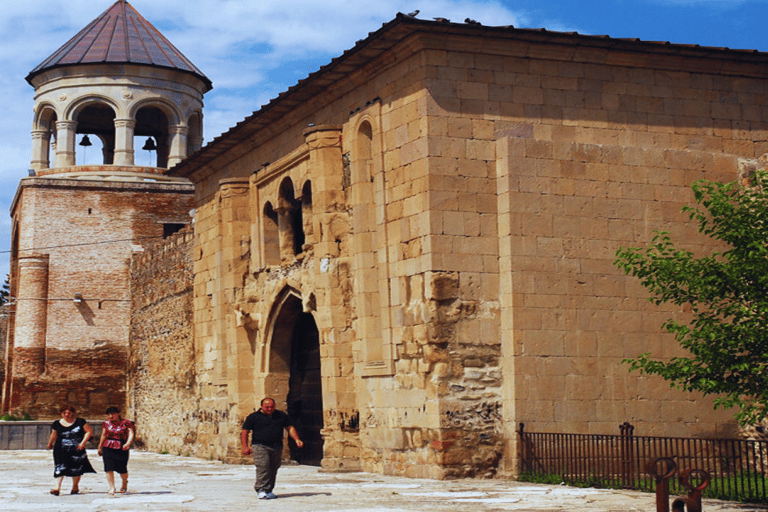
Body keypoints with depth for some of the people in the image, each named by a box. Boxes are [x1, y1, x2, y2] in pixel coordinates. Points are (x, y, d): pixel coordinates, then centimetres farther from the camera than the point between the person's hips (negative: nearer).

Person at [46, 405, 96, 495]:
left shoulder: (80, 422, -2)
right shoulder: (57, 424, 3)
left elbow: (89, 432, 0)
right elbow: (54, 435, 19)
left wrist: (83, 443, -9)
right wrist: (50, 444, 29)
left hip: (77, 450, 0)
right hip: (61, 450, 0)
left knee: (76, 468, 7)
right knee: (60, 468, -11)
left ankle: (75, 486, 27)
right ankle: (57, 488, -14)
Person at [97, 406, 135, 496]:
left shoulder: (126, 423, -2)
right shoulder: (106, 423, 9)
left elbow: (131, 434, -11)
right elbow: (103, 436, 19)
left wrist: (128, 443, -28)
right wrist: (100, 447, 23)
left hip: (122, 449, -3)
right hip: (108, 448, 3)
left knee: (122, 469, 1)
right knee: (109, 468, -10)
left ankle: (124, 483, 32)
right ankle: (111, 488, -3)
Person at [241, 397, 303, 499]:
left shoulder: (282, 416, 14)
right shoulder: (253, 417, 4)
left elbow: (290, 428, 18)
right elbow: (244, 432, 4)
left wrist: (297, 439, 3)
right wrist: (245, 447, -6)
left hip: (277, 448, 4)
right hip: (259, 446, -4)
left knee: (273, 469, 4)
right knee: (263, 467, -17)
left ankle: (269, 491, 13)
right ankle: (261, 490, -16)